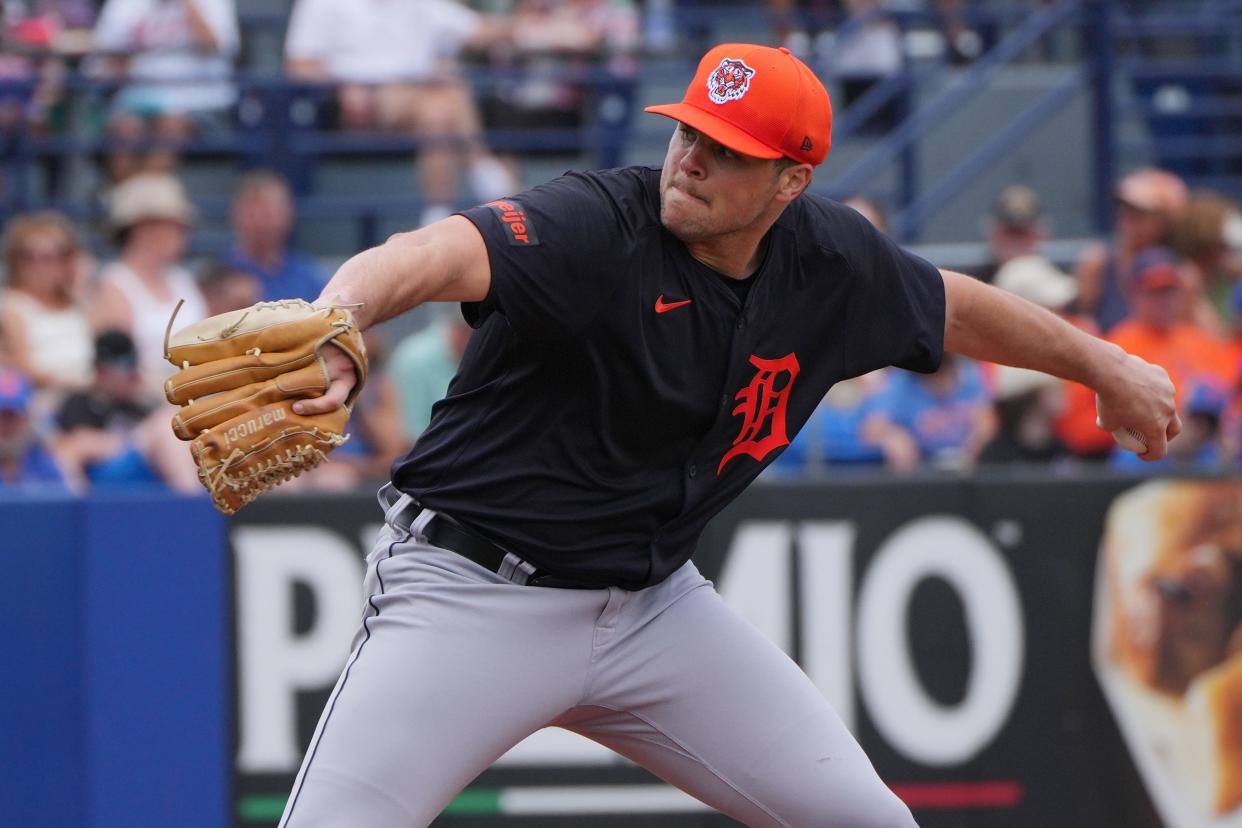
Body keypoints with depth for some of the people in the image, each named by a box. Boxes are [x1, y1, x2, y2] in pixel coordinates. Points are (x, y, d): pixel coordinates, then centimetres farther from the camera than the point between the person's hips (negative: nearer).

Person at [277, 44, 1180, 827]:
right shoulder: (596, 228, -24)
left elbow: (953, 308, 18)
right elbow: (435, 254, -43)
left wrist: (1104, 364, 31)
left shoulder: (832, 262, -3)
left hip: (654, 602, 6)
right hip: (472, 597, -6)